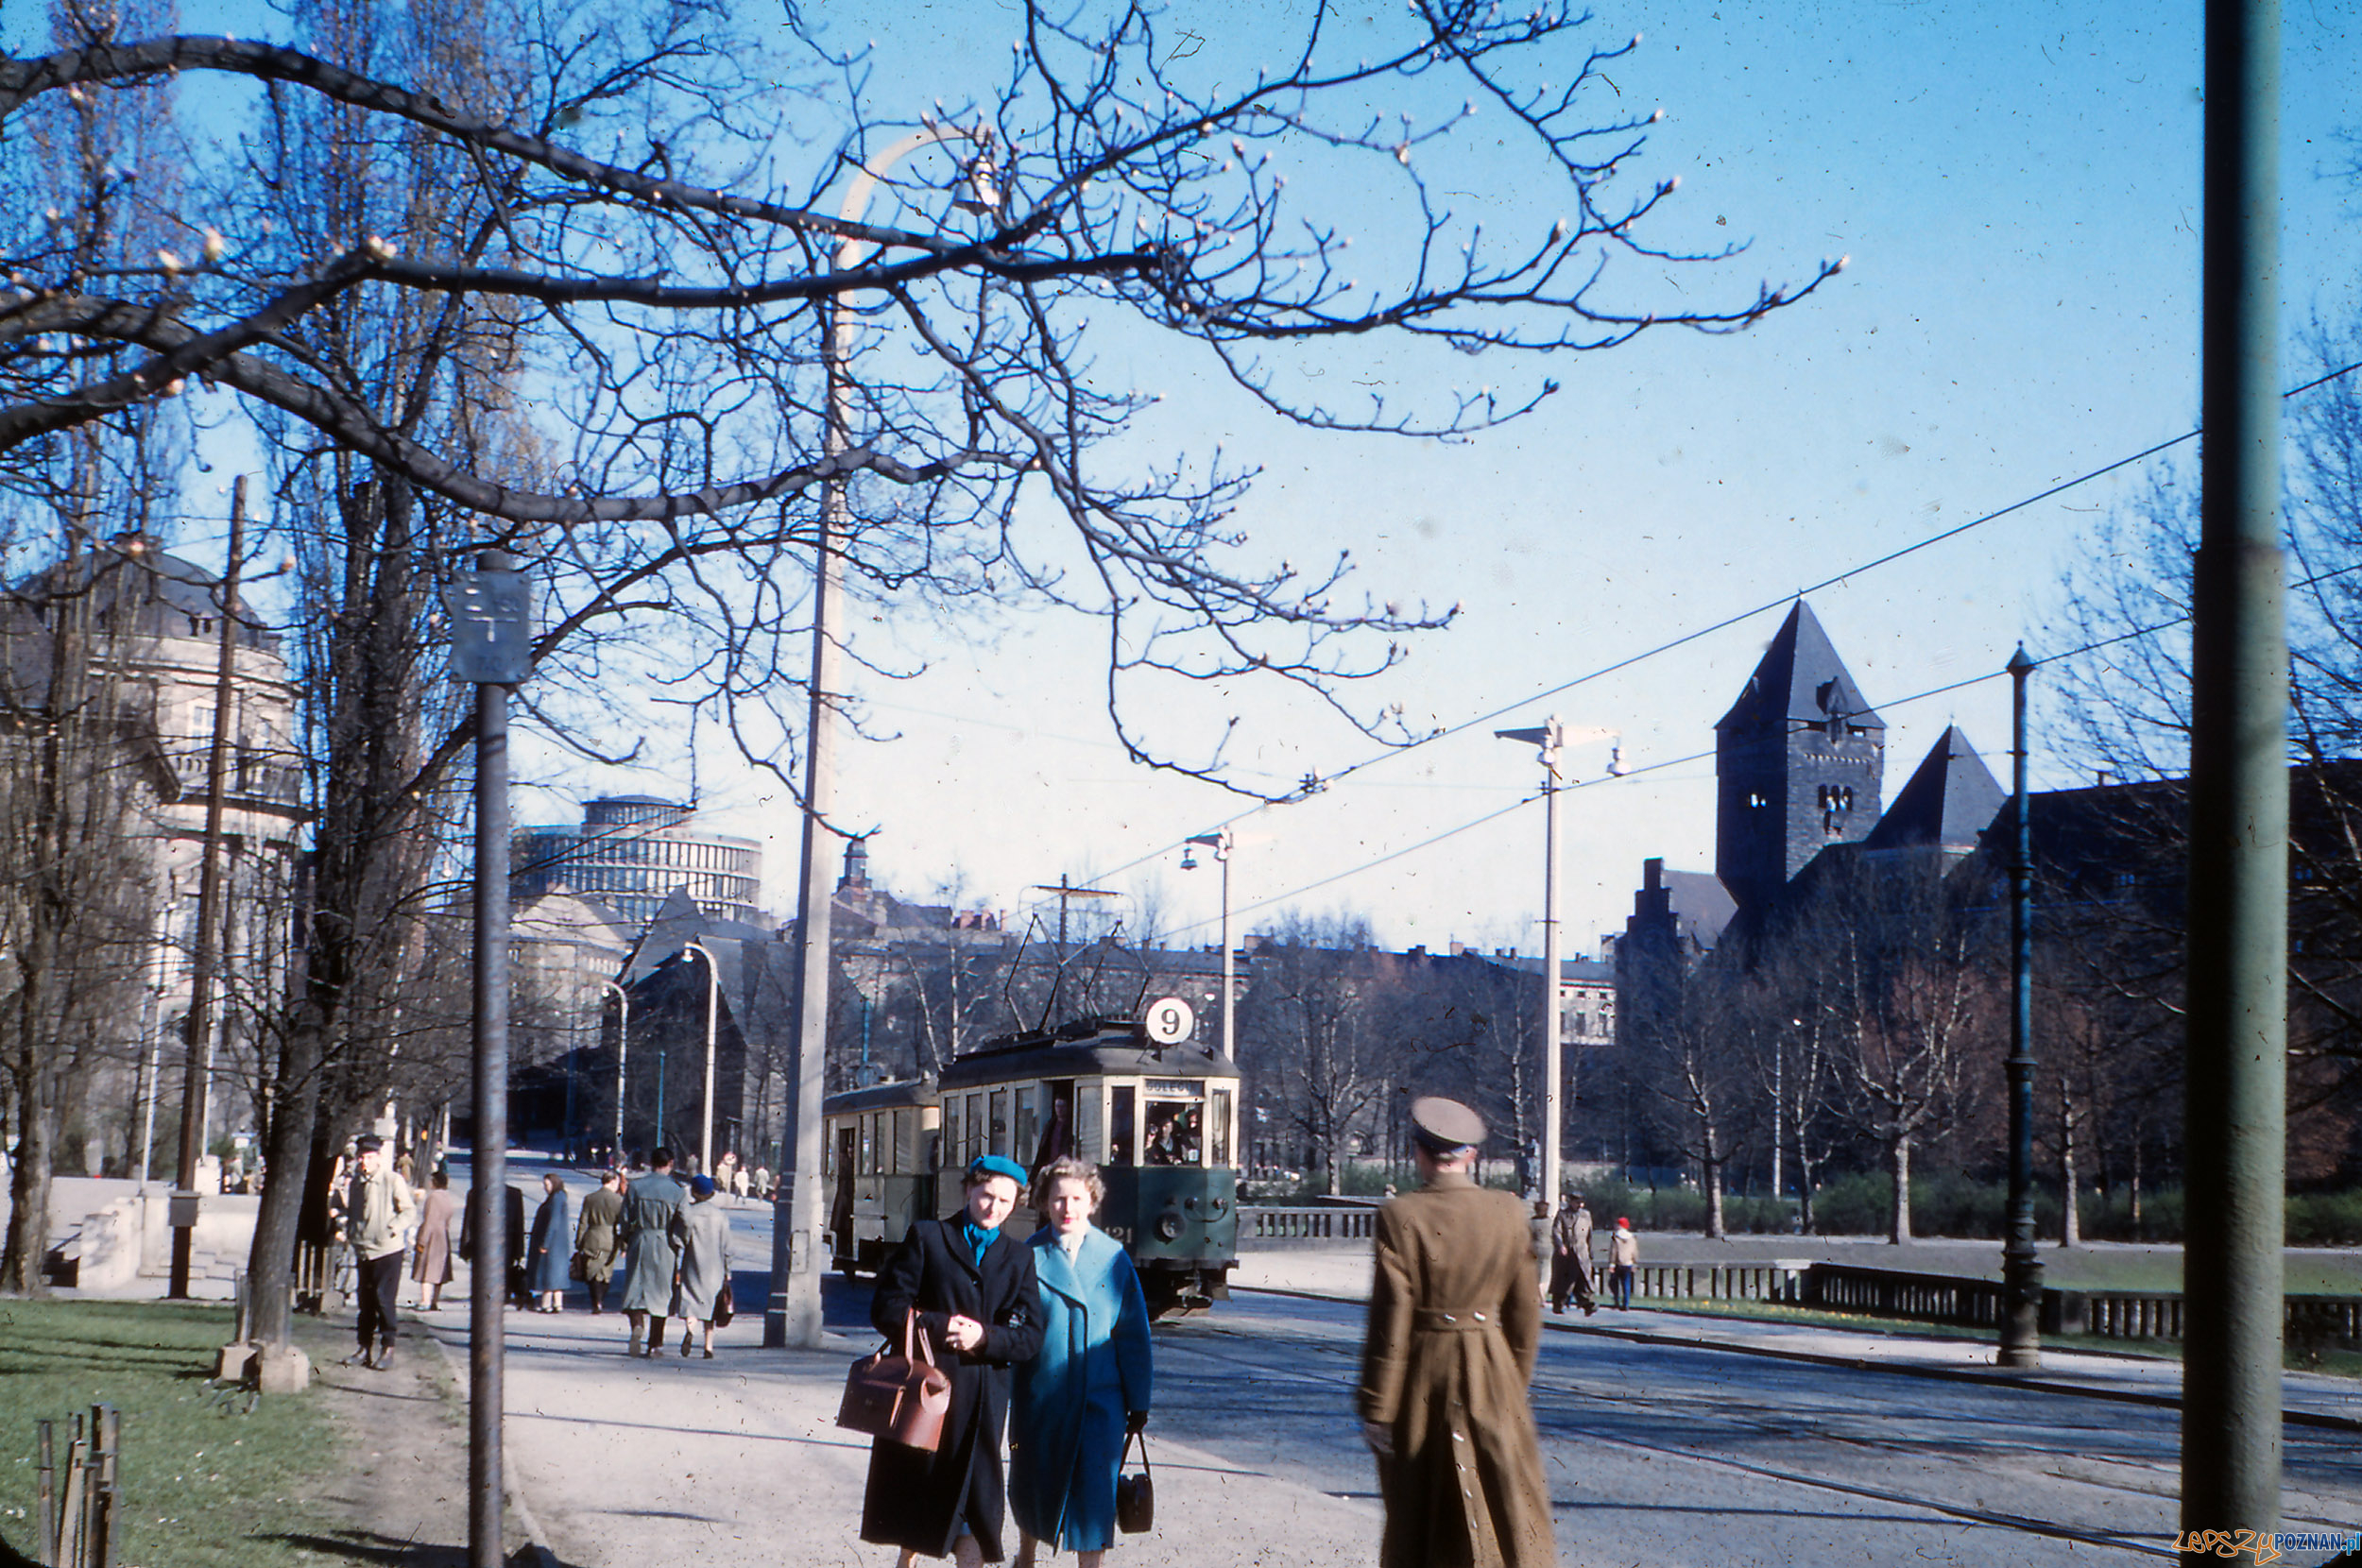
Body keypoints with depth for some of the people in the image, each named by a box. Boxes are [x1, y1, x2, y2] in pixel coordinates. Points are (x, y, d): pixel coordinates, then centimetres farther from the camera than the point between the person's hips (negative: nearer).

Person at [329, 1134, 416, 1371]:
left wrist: (393, 1229, -18)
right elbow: (342, 1207, 21)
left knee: (383, 1298, -10)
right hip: (363, 1250, 6)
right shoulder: (354, 1184, 12)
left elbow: (409, 1211, -6)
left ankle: (388, 1349, -2)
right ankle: (365, 1348, 17)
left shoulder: (393, 1181, -5)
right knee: (365, 1300, 9)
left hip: (388, 1249, -6)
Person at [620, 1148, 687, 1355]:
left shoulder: (635, 1186, -1)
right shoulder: (676, 1190, -5)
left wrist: (625, 1242, 15)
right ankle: (654, 1343, 10)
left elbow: (626, 1219, 1)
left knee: (635, 1288, 8)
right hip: (666, 1245, 0)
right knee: (660, 1293, 8)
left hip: (640, 1242, 0)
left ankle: (637, 1324, -20)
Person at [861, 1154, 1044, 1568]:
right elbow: (886, 1308, -2)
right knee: (914, 1489, 7)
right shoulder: (926, 1238, 5)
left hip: (981, 1399, 1)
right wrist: (938, 1326, -15)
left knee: (971, 1500, -1)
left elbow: (1030, 1337, 4)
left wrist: (984, 1337, -14)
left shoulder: (1020, 1259, 12)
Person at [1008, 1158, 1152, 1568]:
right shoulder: (1028, 1257, -1)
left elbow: (1134, 1333, 3)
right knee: (1032, 1485, 15)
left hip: (1100, 1399, -1)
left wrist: (1138, 1402, 3)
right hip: (1039, 1396, 1)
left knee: (1093, 1490, -9)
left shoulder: (1113, 1257, 0)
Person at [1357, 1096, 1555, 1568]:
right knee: (1509, 1511, 7)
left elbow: (1390, 1319, -13)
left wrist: (1376, 1407, -7)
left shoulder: (1400, 1217, -13)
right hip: (1492, 1374, 2)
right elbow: (1525, 1312, 4)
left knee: (1416, 1519, 11)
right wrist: (1516, 1387, 16)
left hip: (1422, 1375, -2)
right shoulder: (1508, 1212, -2)